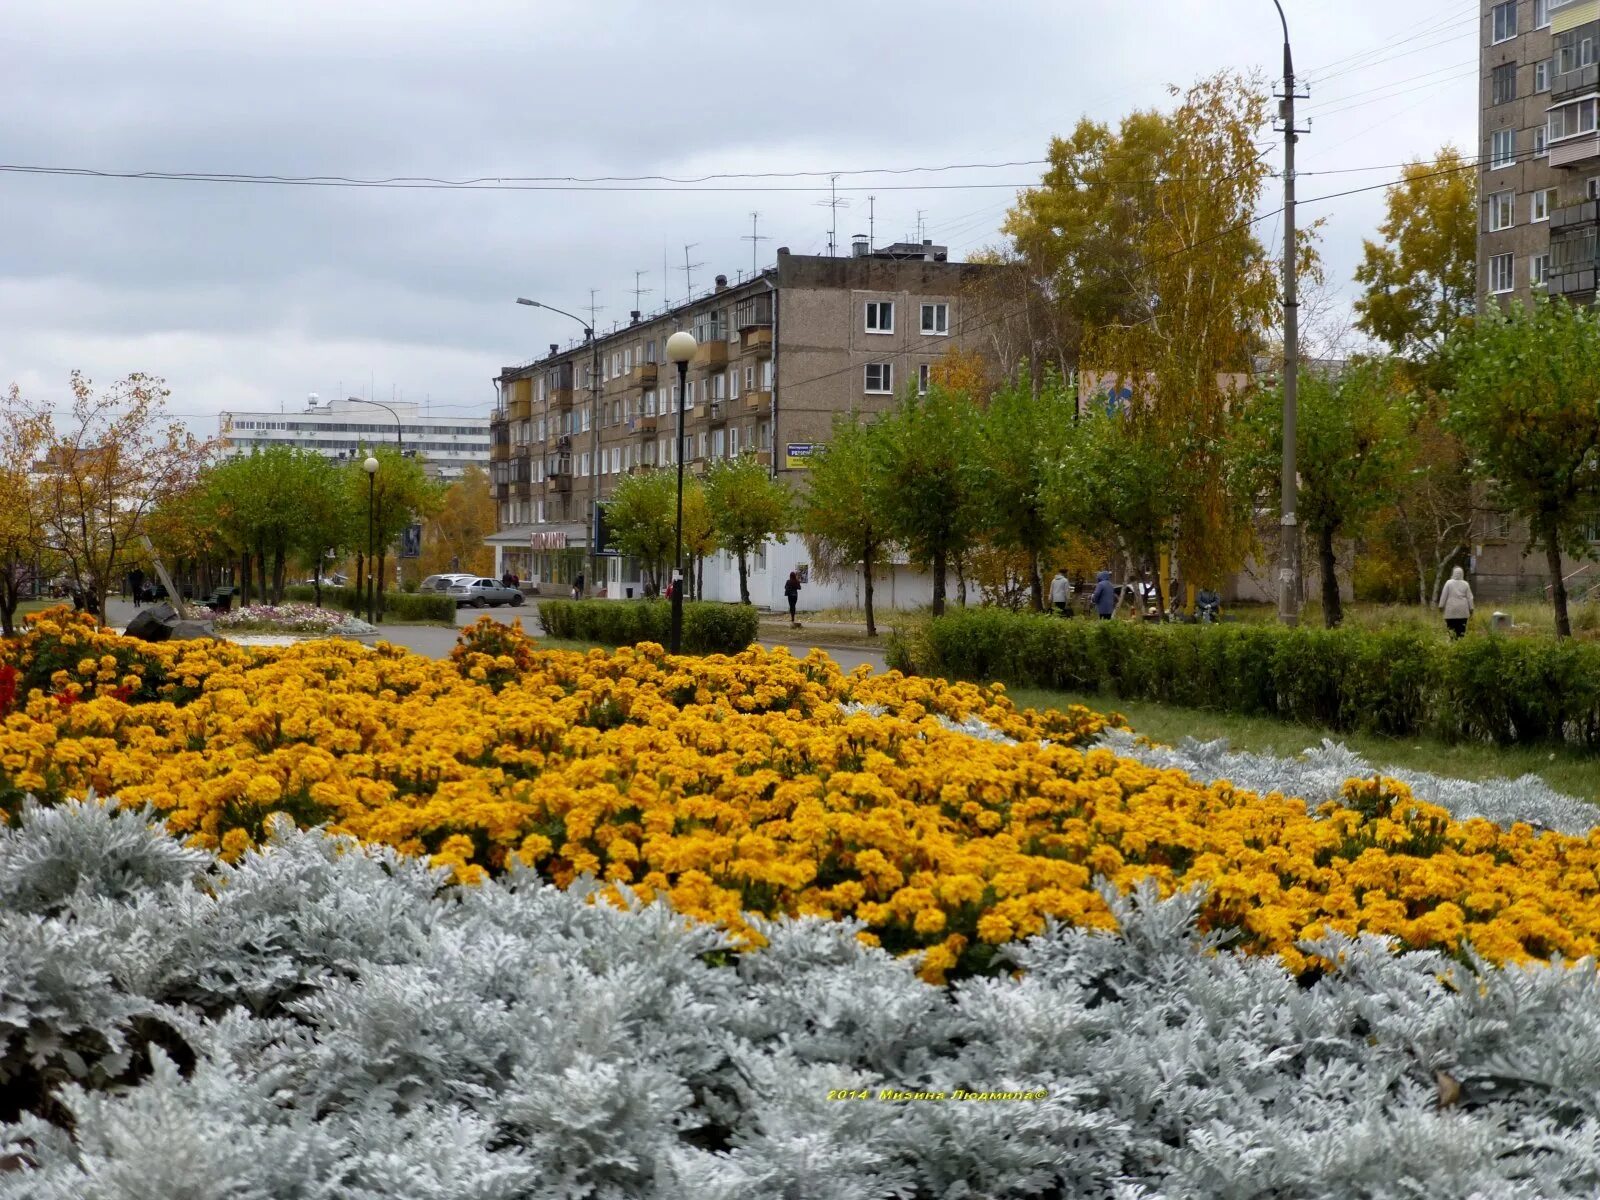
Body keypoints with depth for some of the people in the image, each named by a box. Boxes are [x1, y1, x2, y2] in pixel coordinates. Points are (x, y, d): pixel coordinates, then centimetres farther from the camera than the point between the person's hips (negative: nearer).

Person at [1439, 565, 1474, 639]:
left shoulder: (1449, 583, -3)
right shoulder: (1465, 584, 3)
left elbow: (1444, 595, -1)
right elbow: (1469, 597, 6)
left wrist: (1441, 606, 8)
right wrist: (1471, 608, 13)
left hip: (1451, 610, -2)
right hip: (1463, 610, 2)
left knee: (1451, 629, -1)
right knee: (1461, 629, 3)